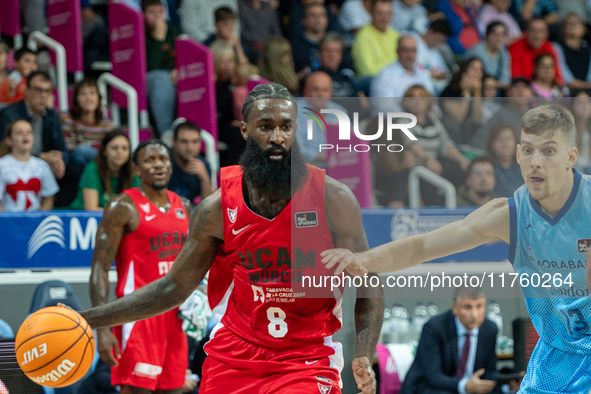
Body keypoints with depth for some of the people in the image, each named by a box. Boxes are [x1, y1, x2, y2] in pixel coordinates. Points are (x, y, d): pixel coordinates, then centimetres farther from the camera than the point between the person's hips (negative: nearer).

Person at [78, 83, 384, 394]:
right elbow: (173, 287, 9)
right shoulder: (217, 208, -2)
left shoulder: (333, 199, -7)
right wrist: (87, 320, 5)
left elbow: (367, 287, -3)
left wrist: (364, 359, -19)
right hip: (232, 360, 2)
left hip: (307, 362, -2)